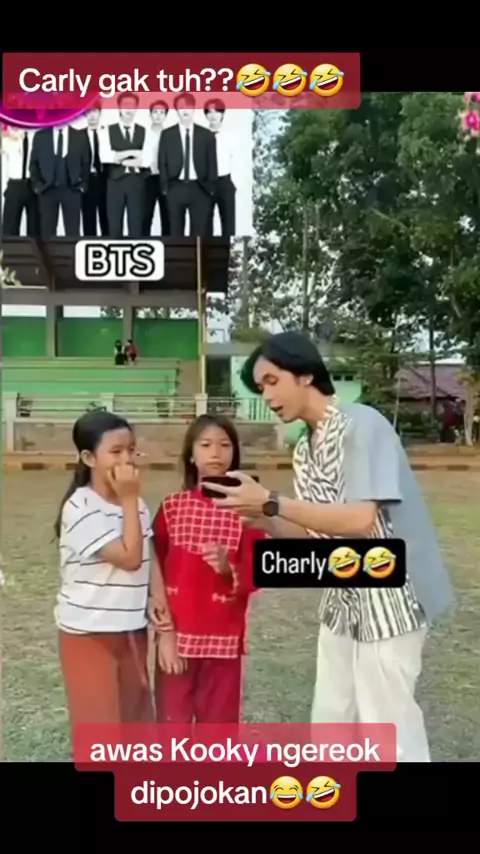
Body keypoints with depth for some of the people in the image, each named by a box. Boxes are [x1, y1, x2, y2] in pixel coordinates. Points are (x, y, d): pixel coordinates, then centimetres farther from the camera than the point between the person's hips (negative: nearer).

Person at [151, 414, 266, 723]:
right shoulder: (172, 507, -1)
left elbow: (255, 573, -6)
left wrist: (229, 570, -26)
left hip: (223, 637, -1)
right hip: (177, 634, 1)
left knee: (219, 722, 10)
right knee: (172, 720, 10)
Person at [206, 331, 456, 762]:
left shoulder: (362, 424, -18)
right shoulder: (304, 450, 7)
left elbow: (360, 520, -26)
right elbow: (317, 535, 8)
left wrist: (271, 501, -25)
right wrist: (259, 515, -7)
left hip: (387, 599, -8)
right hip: (343, 601, 8)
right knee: (329, 722, 18)